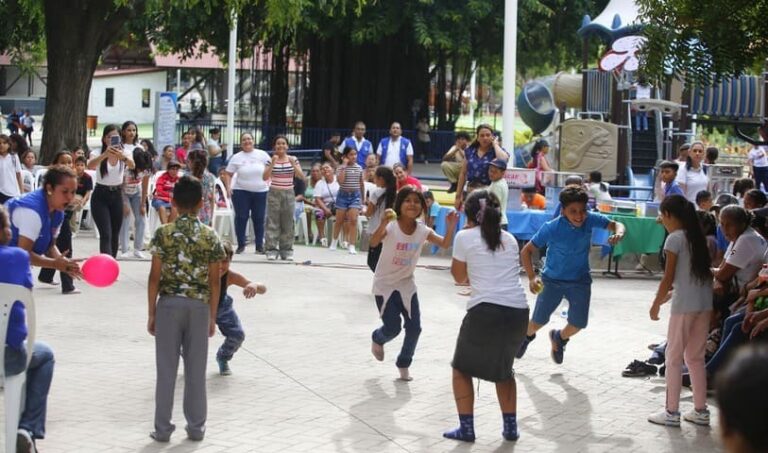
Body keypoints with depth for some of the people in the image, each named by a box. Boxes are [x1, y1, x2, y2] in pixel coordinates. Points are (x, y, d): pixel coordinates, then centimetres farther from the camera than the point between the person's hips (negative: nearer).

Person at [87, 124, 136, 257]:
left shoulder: (125, 152, -5)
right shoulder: (97, 152, -11)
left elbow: (132, 166, -28)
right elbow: (90, 165, -35)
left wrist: (122, 157, -51)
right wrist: (105, 154, -53)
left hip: (117, 196, 3)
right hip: (100, 196, -3)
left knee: (114, 235, 10)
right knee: (106, 235, -15)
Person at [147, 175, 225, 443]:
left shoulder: (164, 234, -6)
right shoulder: (210, 236, -2)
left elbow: (155, 277, -6)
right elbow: (215, 281, 0)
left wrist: (151, 313, 3)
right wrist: (212, 316, 9)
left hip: (169, 304, -1)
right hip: (199, 306, 1)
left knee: (166, 369, 5)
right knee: (196, 370, 9)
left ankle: (163, 428, 8)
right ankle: (196, 426, 14)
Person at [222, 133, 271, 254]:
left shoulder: (262, 155, 2)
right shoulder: (236, 158, 2)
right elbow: (228, 174, 5)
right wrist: (228, 187, -8)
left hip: (260, 191, 0)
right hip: (241, 191, 0)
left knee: (259, 219, 4)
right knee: (241, 218, 0)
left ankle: (259, 245, 12)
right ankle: (241, 245, 10)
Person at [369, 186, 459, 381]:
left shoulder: (423, 231, -8)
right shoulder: (390, 227, -22)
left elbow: (445, 244, -12)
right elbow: (373, 243, -39)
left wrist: (450, 228, -31)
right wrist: (383, 224, -59)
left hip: (406, 285, 4)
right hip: (385, 285, -4)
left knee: (414, 328, -2)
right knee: (392, 328, -6)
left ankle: (403, 364, 21)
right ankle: (377, 339, 31)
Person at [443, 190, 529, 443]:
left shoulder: (465, 237, 5)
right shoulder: (509, 239, 18)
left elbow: (459, 277, 16)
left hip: (486, 311, -4)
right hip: (518, 313, 5)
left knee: (462, 368, 17)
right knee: (504, 367, 28)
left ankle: (466, 428, 9)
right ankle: (510, 427, 22)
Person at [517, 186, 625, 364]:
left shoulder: (590, 219, -18)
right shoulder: (551, 228, -25)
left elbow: (616, 224, -8)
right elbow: (527, 251, -17)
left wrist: (618, 233, -34)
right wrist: (531, 277, -29)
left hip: (580, 281, 2)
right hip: (552, 280, -2)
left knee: (578, 323, -7)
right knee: (538, 321, 3)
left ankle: (560, 338, 30)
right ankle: (527, 336, 42)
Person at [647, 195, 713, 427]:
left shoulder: (675, 238, -10)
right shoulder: (697, 236, 12)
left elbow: (668, 278, -11)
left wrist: (656, 304, 1)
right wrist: (670, 295, 21)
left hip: (684, 304, -7)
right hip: (705, 303, 7)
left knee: (673, 357, 3)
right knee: (695, 357, 15)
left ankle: (672, 412, 5)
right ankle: (701, 411, 18)